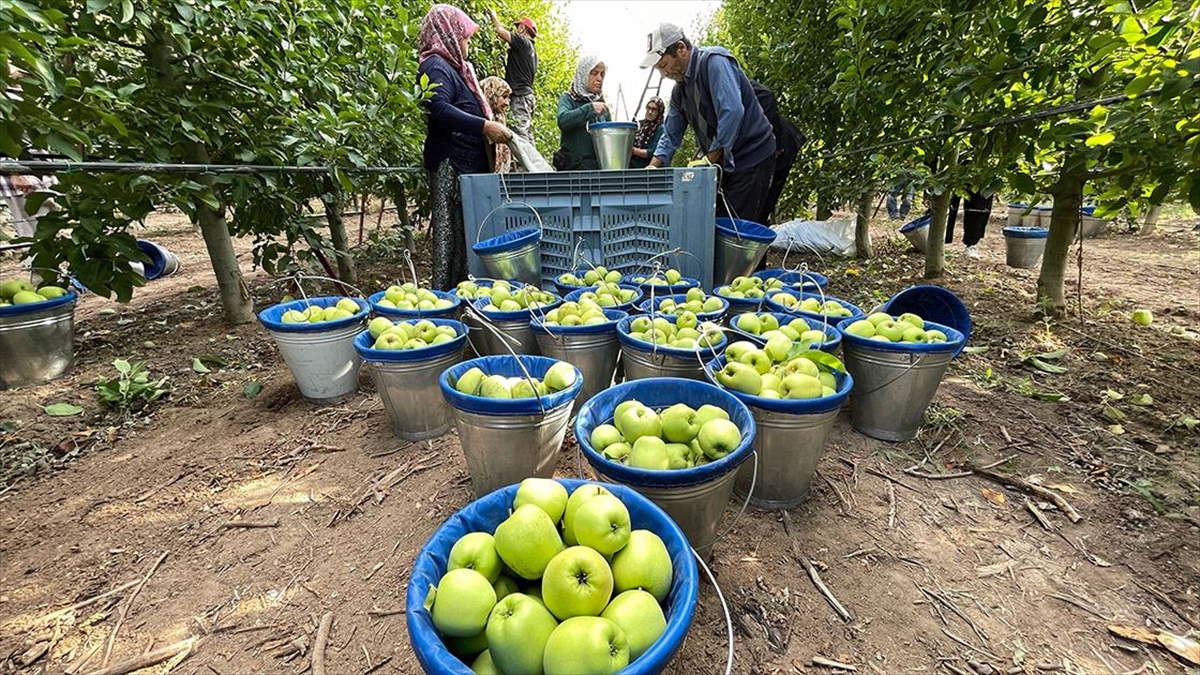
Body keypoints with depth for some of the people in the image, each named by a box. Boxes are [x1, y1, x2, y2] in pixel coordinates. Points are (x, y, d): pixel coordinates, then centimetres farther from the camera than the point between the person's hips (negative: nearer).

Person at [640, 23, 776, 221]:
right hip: (722, 162, 8)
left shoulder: (713, 62, -15)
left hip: (751, 158, -8)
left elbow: (732, 112, -26)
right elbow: (671, 136, 14)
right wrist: (652, 168, 1)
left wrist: (709, 159, -22)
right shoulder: (679, 89, 10)